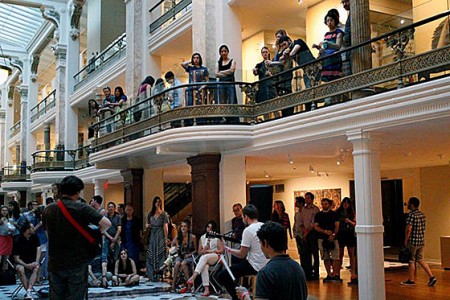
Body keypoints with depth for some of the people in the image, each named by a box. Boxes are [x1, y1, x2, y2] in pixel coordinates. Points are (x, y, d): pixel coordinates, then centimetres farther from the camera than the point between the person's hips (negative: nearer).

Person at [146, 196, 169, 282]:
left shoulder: (163, 214, -1)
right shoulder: (150, 214, 10)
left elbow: (165, 227, -6)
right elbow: (147, 225, 20)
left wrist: (166, 238, -12)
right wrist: (148, 226, -3)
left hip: (160, 236, -4)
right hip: (152, 236, 4)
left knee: (160, 255, -5)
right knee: (151, 256, 4)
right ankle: (152, 276, 10)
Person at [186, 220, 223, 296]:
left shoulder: (217, 238, 9)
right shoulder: (202, 238, 18)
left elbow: (221, 250, -1)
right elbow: (199, 252, 16)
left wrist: (210, 251, -9)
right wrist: (205, 249, -5)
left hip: (215, 257, -2)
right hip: (204, 259, 2)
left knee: (204, 257, -38)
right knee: (204, 267, -36)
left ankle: (193, 278, -50)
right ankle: (206, 290, -45)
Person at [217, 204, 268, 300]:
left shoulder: (248, 230, -16)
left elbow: (242, 254, -13)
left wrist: (229, 250, 4)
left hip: (255, 266, -8)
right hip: (266, 264, 8)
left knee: (222, 276, -4)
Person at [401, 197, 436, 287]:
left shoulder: (411, 215, -17)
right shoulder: (422, 214, 8)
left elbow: (408, 229, -20)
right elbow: (423, 228, 15)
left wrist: (406, 241, -11)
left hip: (413, 241, -8)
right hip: (421, 241, 8)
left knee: (411, 261, 5)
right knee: (420, 260, 16)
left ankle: (411, 280, 14)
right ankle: (431, 276, 8)